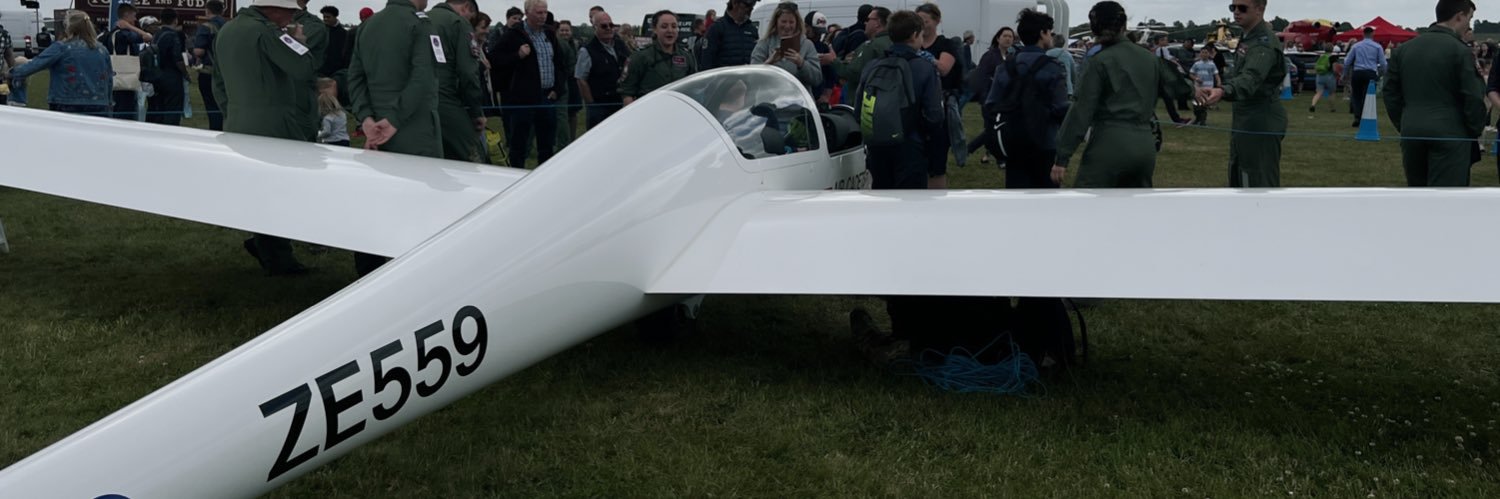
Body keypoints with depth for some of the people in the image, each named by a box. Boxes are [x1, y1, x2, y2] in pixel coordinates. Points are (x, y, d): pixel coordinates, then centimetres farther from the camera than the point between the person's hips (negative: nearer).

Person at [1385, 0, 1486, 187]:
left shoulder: (1404, 49, 9)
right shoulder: (1458, 49, -8)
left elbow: (1391, 94, 11)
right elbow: (1473, 98, -8)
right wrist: (1475, 131, 6)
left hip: (1411, 132, 5)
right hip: (1449, 134, -5)